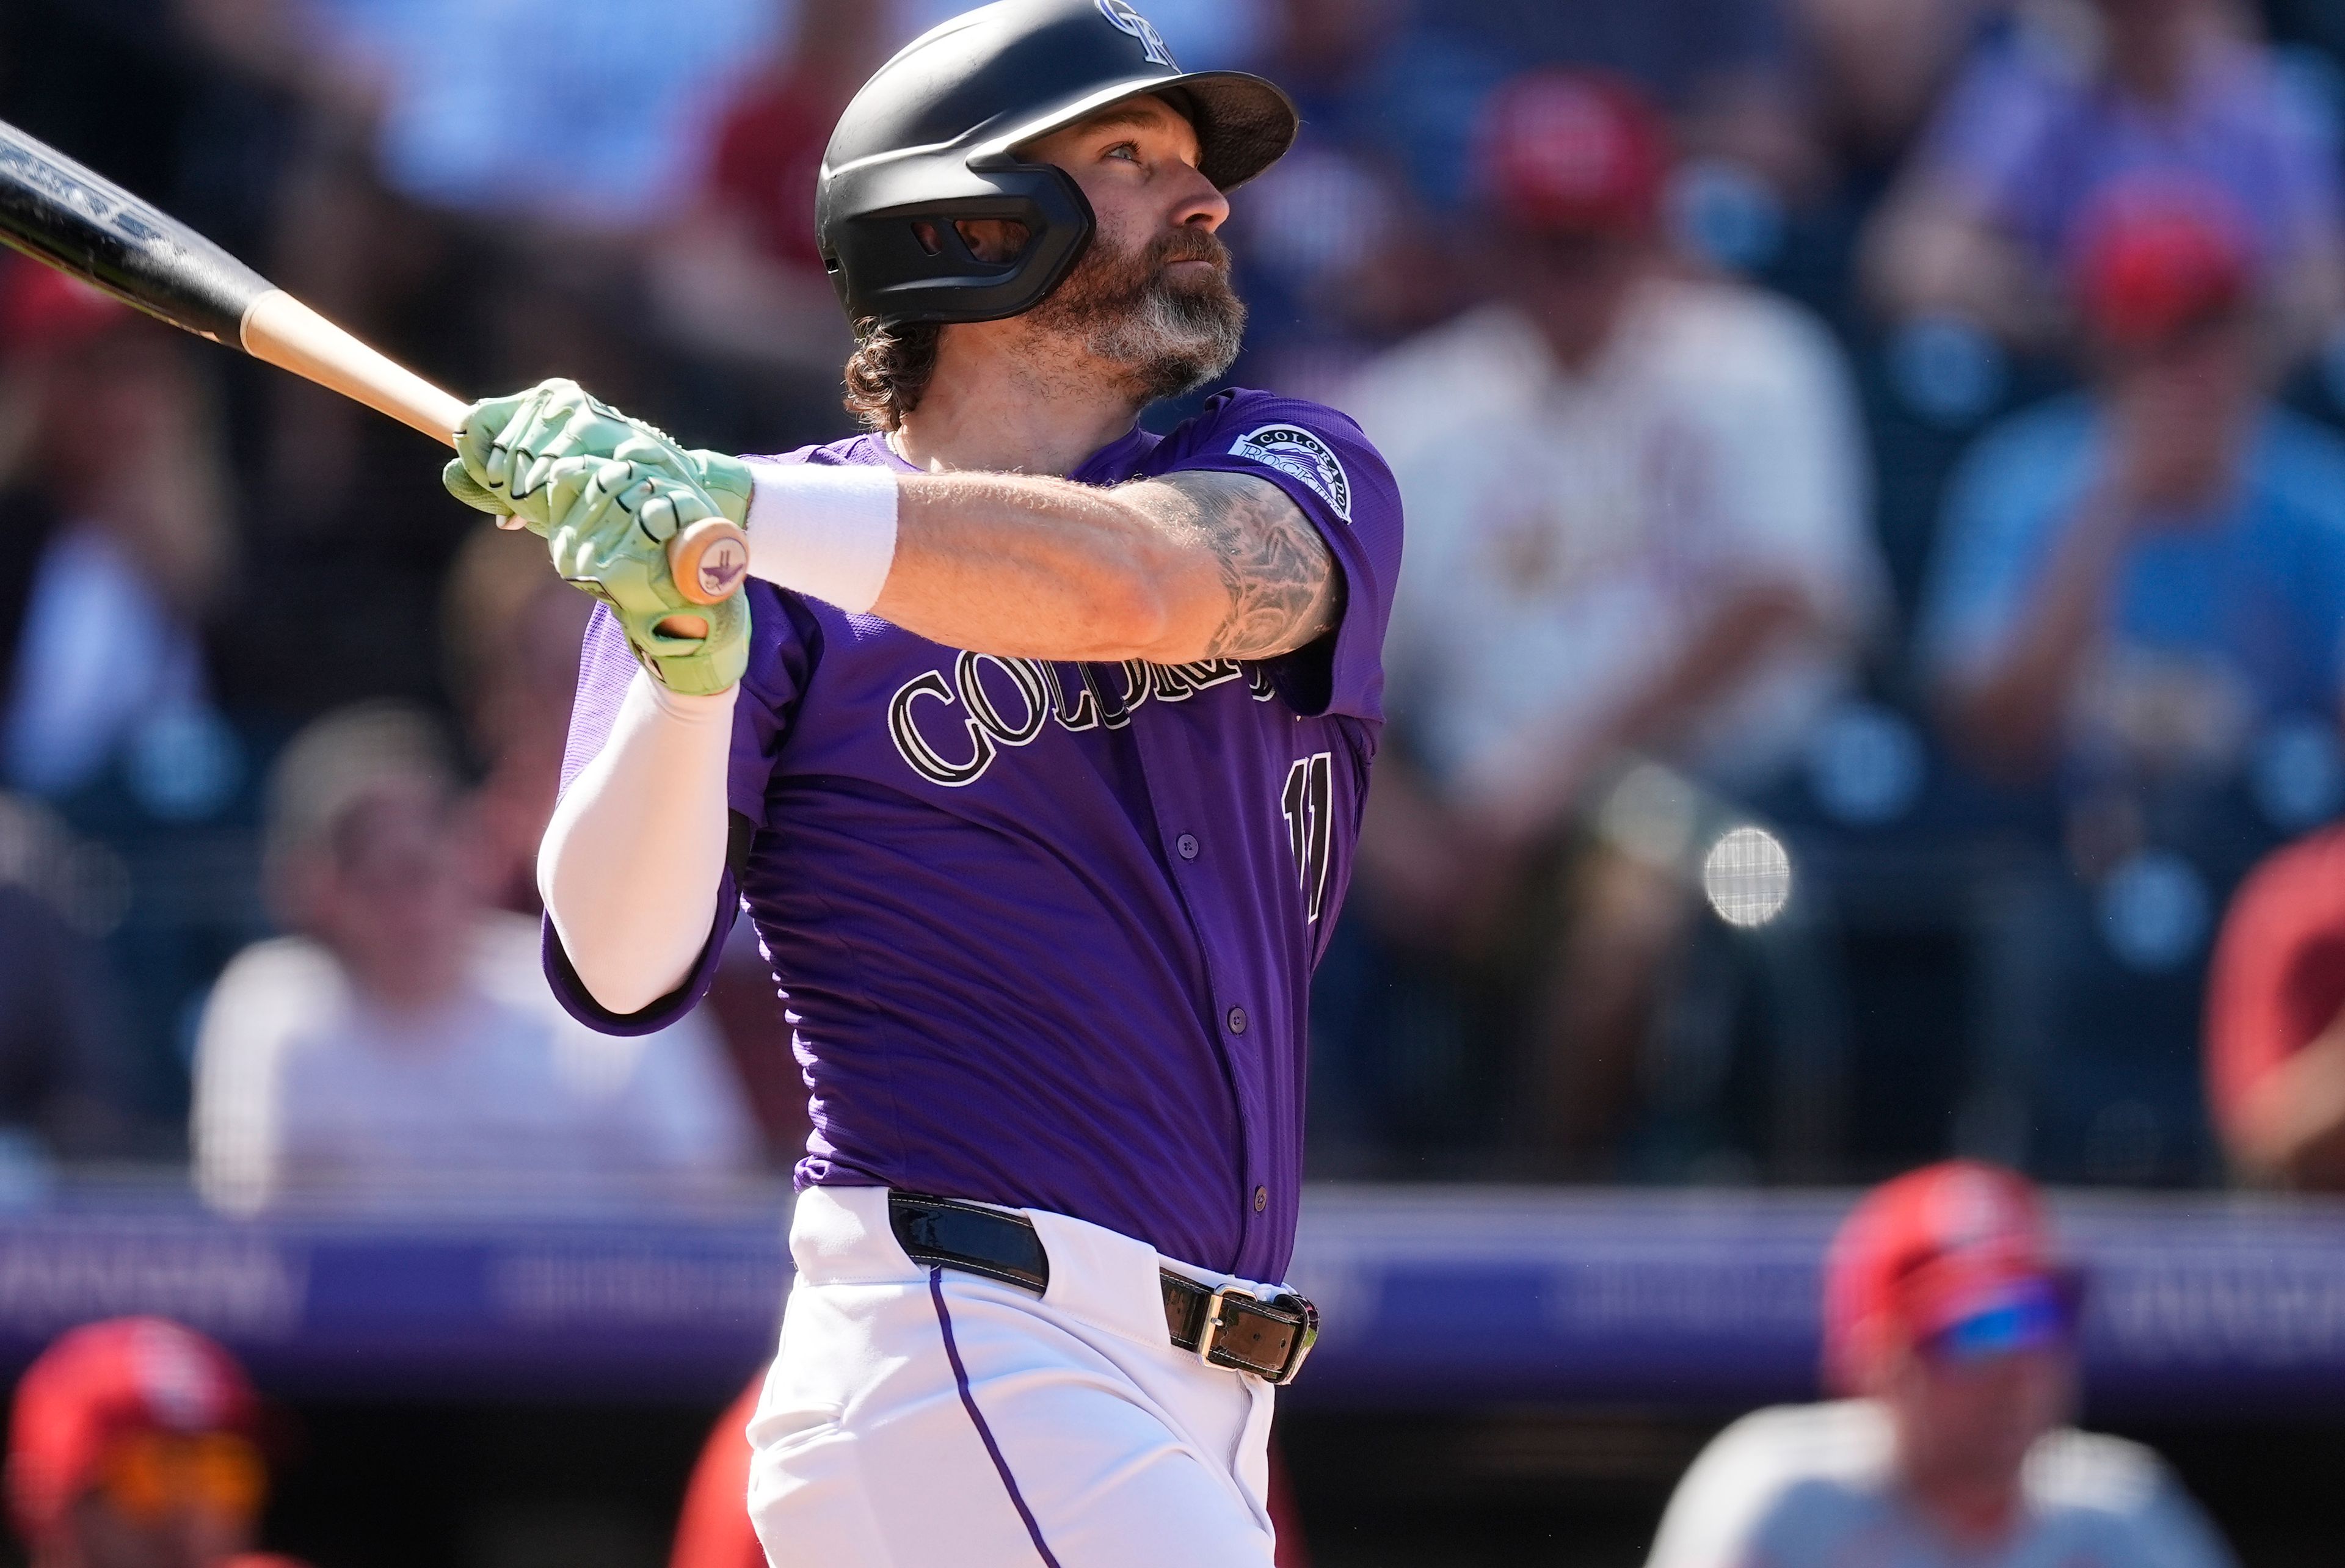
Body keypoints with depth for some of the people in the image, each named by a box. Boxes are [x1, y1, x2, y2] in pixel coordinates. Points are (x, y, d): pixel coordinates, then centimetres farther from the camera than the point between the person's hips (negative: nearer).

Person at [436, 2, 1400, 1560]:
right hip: (953, 1362, -5)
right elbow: (619, 972, -8)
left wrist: (740, 504, -24)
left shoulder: (1299, 471, 10)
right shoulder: (785, 588, 3)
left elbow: (1159, 583, -15)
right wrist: (686, 668, -25)